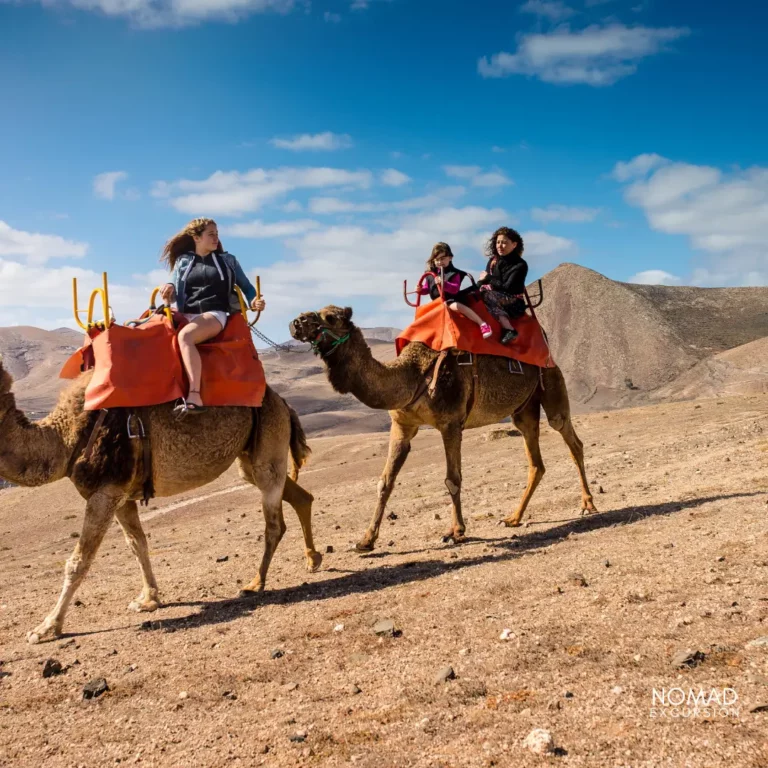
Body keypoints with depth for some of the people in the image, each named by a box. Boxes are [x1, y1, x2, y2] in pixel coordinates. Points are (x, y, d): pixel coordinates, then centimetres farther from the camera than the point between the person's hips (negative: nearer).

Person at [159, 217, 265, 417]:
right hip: (186, 316, 4)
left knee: (185, 336, -36)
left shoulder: (227, 260, 16)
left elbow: (246, 287, 19)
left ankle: (195, 397, -46)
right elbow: (173, 292, 17)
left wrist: (254, 302, -3)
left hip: (215, 314, -4)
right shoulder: (183, 261, 19)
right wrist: (169, 286, -8)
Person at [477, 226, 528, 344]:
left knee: (485, 295, -32)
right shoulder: (493, 260, 12)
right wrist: (482, 281, -14)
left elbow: (508, 288, -15)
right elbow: (481, 284, 10)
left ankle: (508, 330, -41)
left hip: (514, 305, -5)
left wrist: (488, 278, -6)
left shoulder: (520, 265, -6)